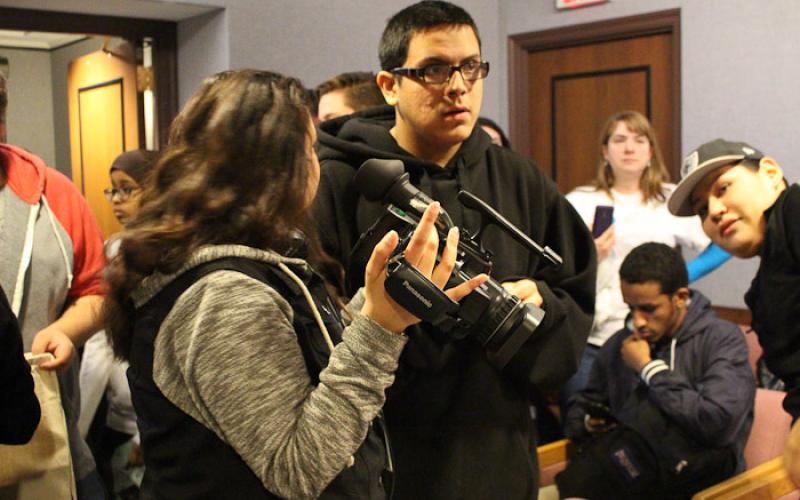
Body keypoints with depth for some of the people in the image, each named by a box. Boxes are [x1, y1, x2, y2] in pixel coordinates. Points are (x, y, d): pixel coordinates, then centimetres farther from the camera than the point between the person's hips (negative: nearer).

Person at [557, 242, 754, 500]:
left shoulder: (722, 339, -2)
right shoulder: (618, 346, 12)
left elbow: (720, 425, -19)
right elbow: (580, 410, 23)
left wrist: (649, 369, -10)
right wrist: (588, 423, -3)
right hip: (634, 473, 4)